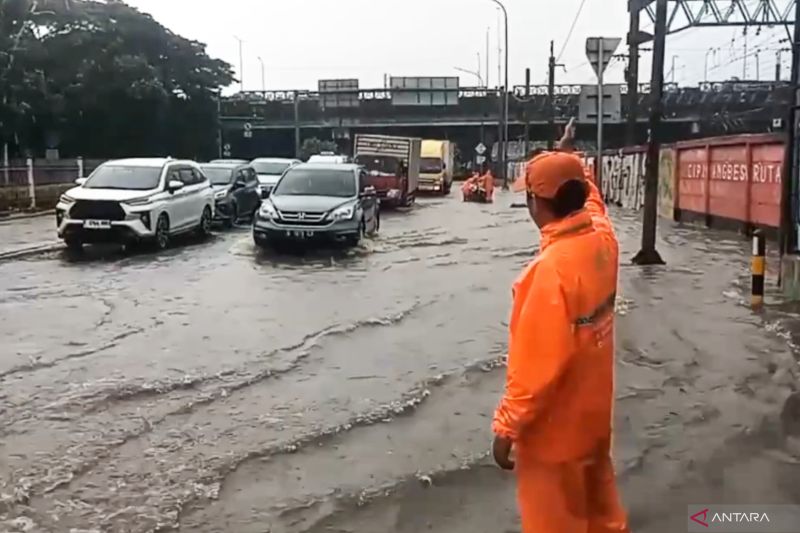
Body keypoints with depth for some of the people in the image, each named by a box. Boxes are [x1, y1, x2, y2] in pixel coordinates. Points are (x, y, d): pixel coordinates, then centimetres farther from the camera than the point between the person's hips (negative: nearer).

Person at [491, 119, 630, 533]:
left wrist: (506, 426, -17)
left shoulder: (551, 268, -30)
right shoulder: (603, 237, -7)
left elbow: (537, 363, -27)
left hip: (555, 423, -8)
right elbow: (589, 197, 19)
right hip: (594, 408, 8)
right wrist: (568, 157, 32)